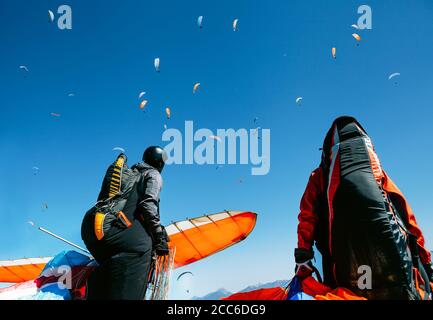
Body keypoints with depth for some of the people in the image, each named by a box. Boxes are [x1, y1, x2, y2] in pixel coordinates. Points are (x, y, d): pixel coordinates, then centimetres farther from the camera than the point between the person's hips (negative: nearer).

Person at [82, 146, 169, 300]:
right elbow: (148, 204, -8)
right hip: (110, 227, -9)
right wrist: (159, 237, -8)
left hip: (89, 226, 9)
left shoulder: (128, 172, 32)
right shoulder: (153, 175, 10)